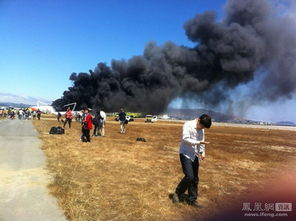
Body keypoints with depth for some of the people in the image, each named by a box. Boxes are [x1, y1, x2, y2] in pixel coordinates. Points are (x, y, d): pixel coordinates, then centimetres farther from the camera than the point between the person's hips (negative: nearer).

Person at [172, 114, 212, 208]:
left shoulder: (201, 129, 8)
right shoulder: (188, 125, -13)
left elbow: (202, 141, 14)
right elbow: (185, 139, -20)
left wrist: (203, 152, 1)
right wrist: (199, 142, -25)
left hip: (195, 156, 7)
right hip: (186, 154, -7)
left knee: (195, 179, 8)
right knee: (189, 176, -14)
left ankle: (192, 200, 21)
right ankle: (177, 193, 8)